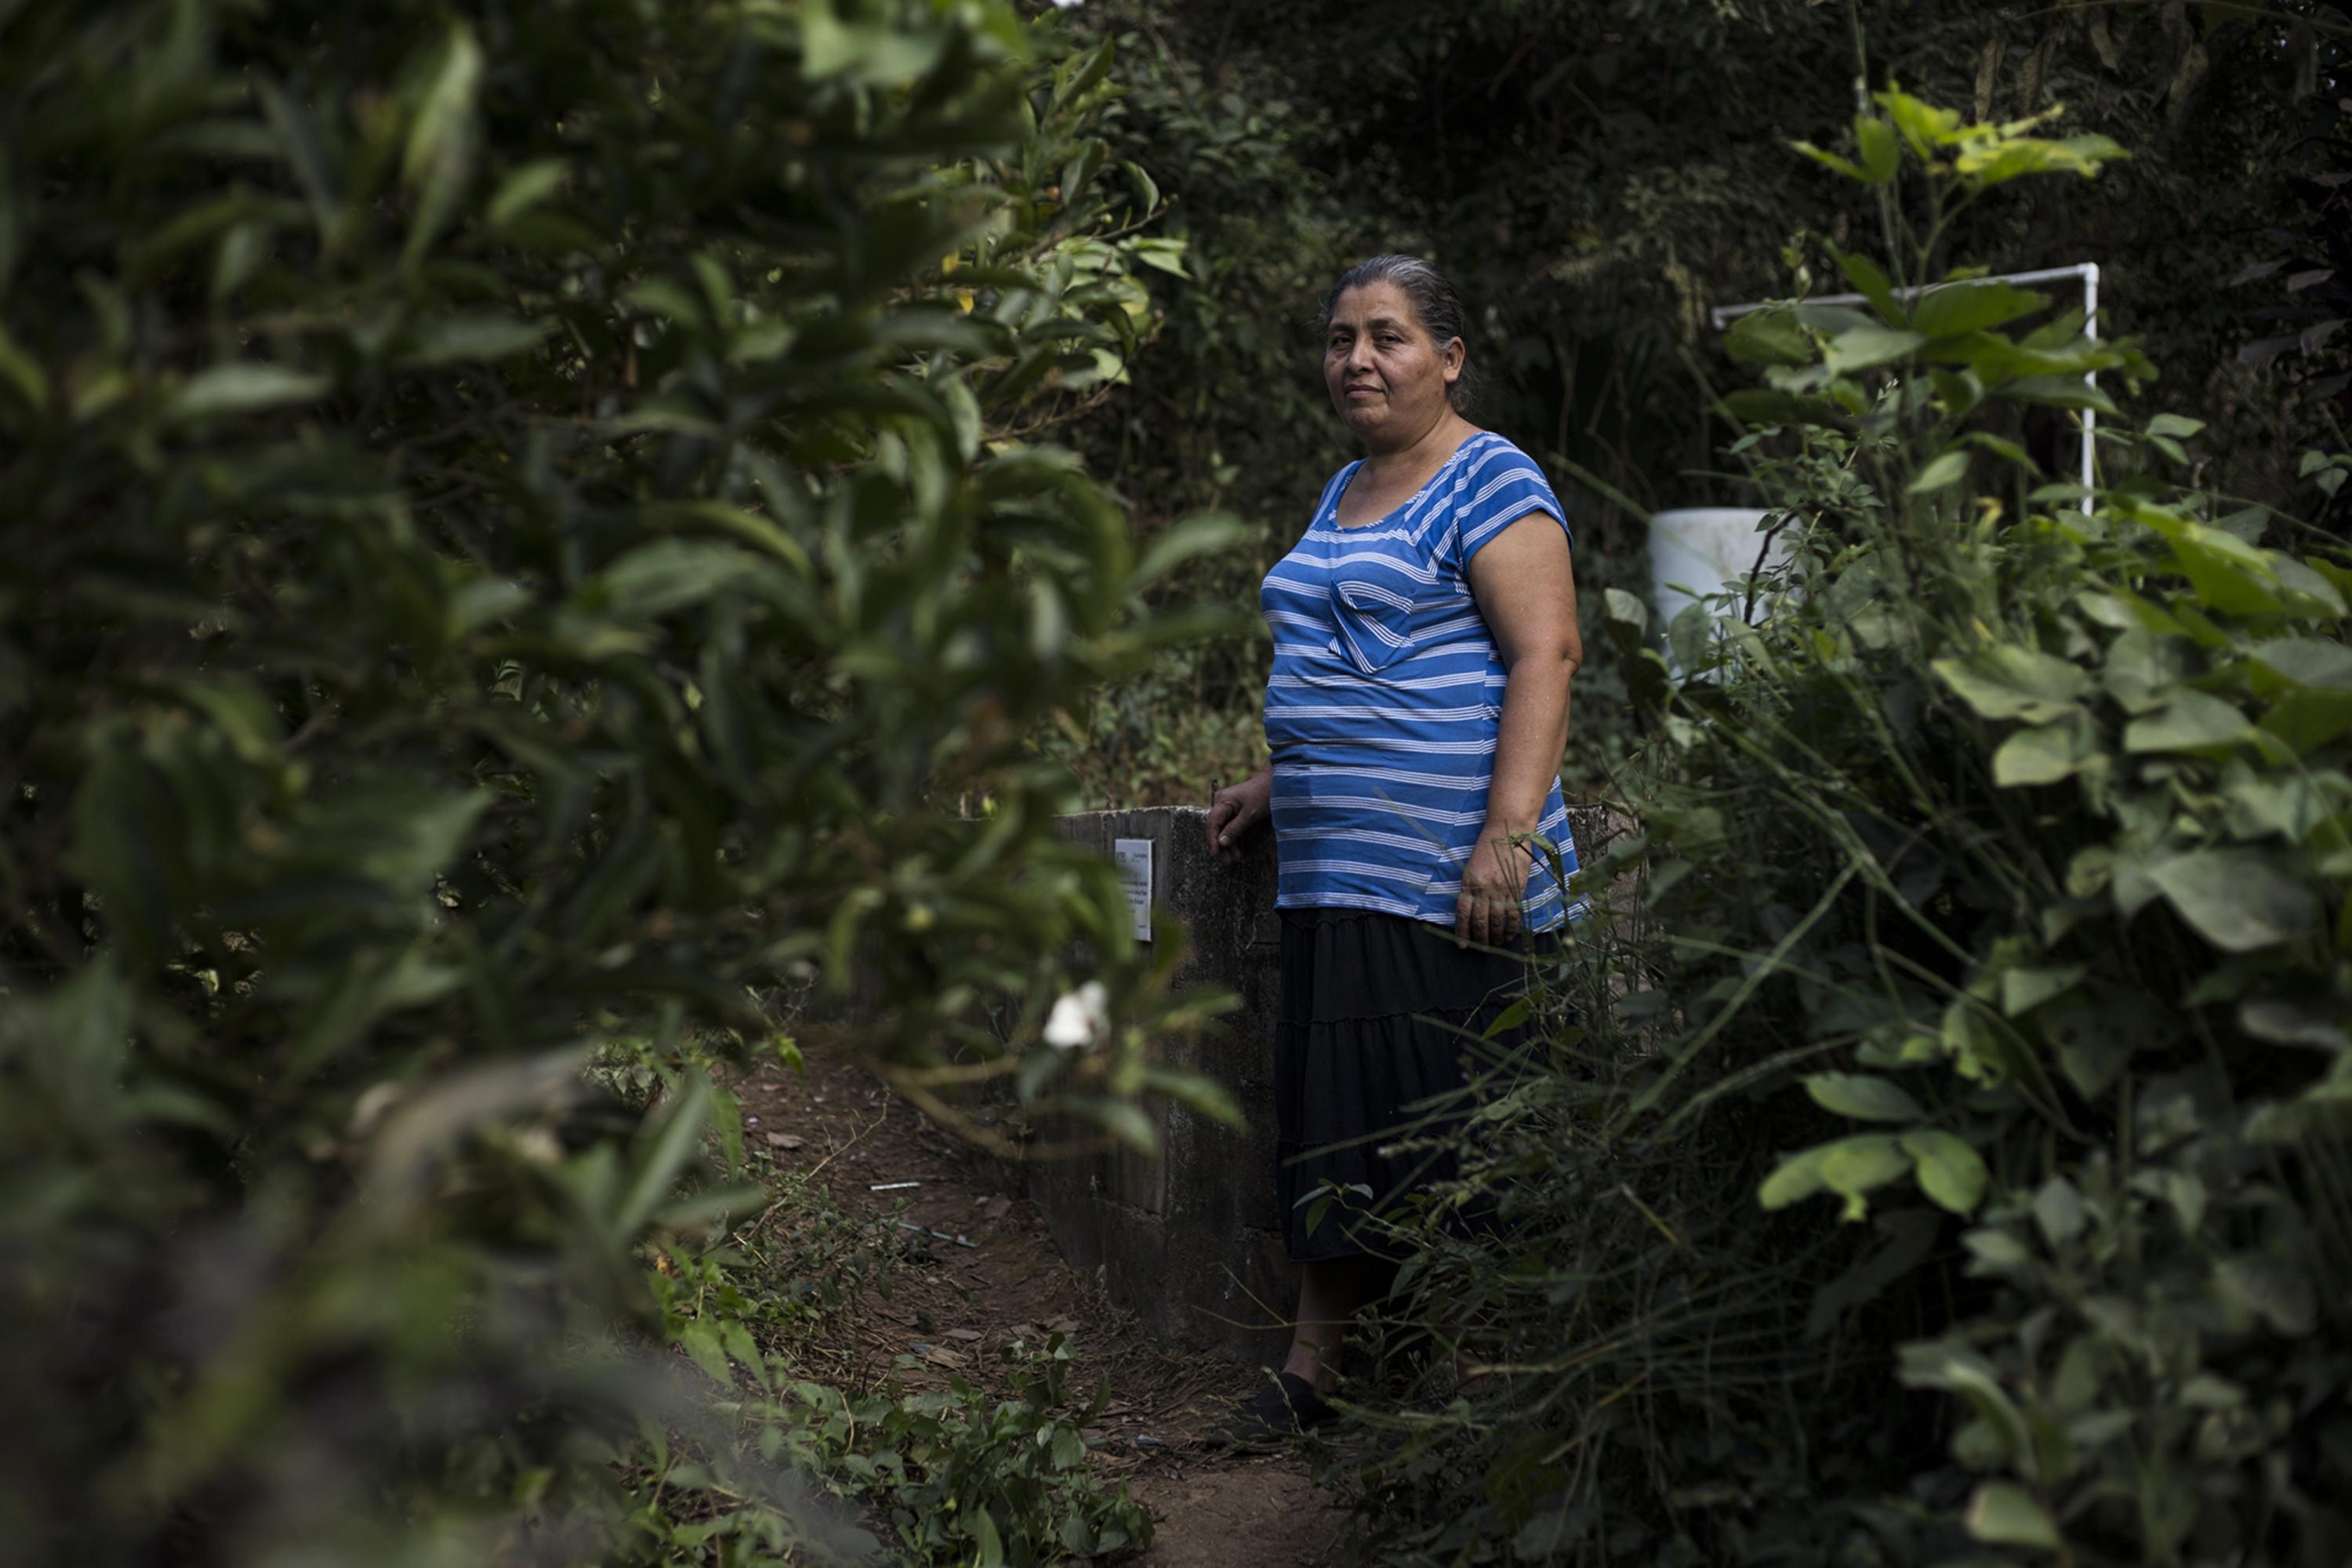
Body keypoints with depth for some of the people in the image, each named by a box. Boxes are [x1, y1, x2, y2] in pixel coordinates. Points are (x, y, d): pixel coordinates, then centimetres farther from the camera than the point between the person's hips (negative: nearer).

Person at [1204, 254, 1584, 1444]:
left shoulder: (1489, 483, -5)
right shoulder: (1346, 494, 21)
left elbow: (1545, 655, -14)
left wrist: (1506, 834, -23)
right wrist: (1276, 784, 23)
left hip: (1444, 881, -8)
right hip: (1334, 876, 8)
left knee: (1435, 1122, -7)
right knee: (1333, 1119, 7)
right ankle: (1313, 1369, 12)